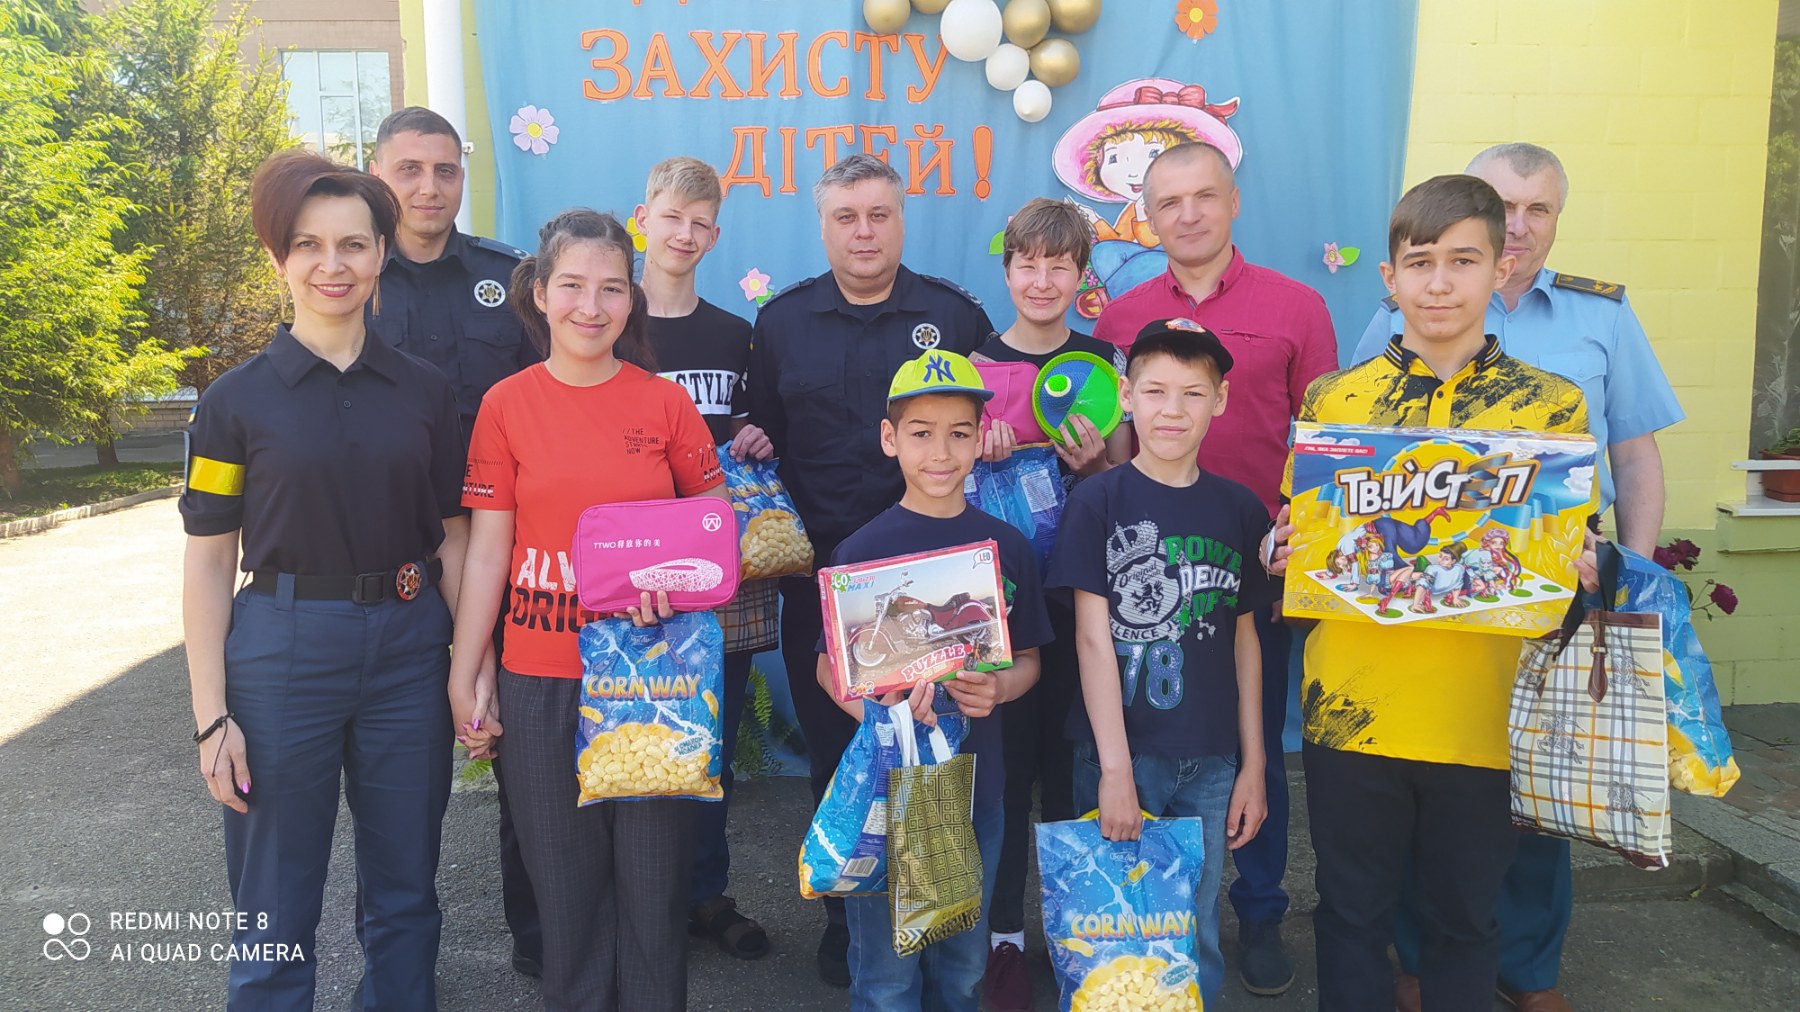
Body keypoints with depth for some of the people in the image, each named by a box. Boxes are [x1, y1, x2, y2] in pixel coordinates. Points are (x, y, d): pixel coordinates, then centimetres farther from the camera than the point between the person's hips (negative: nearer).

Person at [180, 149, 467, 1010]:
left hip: (409, 648, 2)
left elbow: (452, 537, 7)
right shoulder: (237, 400, -1)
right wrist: (212, 716, -6)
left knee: (406, 891, 14)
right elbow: (208, 560, -1)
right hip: (282, 649, -2)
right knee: (275, 911, 9)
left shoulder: (425, 391, 4)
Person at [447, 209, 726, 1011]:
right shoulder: (507, 404, 0)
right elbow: (486, 548, 1)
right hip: (540, 680, 0)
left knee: (654, 876, 9)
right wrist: (464, 674, 0)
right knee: (565, 880, 12)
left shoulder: (664, 401, 1)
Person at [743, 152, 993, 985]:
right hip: (819, 577, 2)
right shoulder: (780, 321, 8)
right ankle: (846, 920, 27)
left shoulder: (956, 315, 4)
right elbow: (760, 439, 12)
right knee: (832, 751, 10)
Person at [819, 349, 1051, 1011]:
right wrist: (880, 712, -23)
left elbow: (1028, 659, 8)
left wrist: (996, 688, -13)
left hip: (976, 785, 3)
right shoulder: (863, 550, -8)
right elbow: (829, 667, -4)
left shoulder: (1007, 547, 1)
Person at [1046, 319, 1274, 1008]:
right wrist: (1114, 768, -13)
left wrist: (1253, 764, 7)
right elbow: (1093, 638, -9)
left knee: (1197, 937, 12)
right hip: (1117, 752, -3)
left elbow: (1245, 641, 8)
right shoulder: (1098, 501, -5)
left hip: (1211, 762, 3)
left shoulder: (1240, 510, 4)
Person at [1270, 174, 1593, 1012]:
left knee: (1464, 916, 16)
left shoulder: (1552, 404, 1)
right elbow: (1295, 541, 9)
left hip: (1482, 717, 0)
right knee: (1352, 911, 14)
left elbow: (1575, 555, 7)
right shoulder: (1332, 399, 1)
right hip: (1349, 711, 1)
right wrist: (1279, 554, -12)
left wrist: (1576, 574, -14)